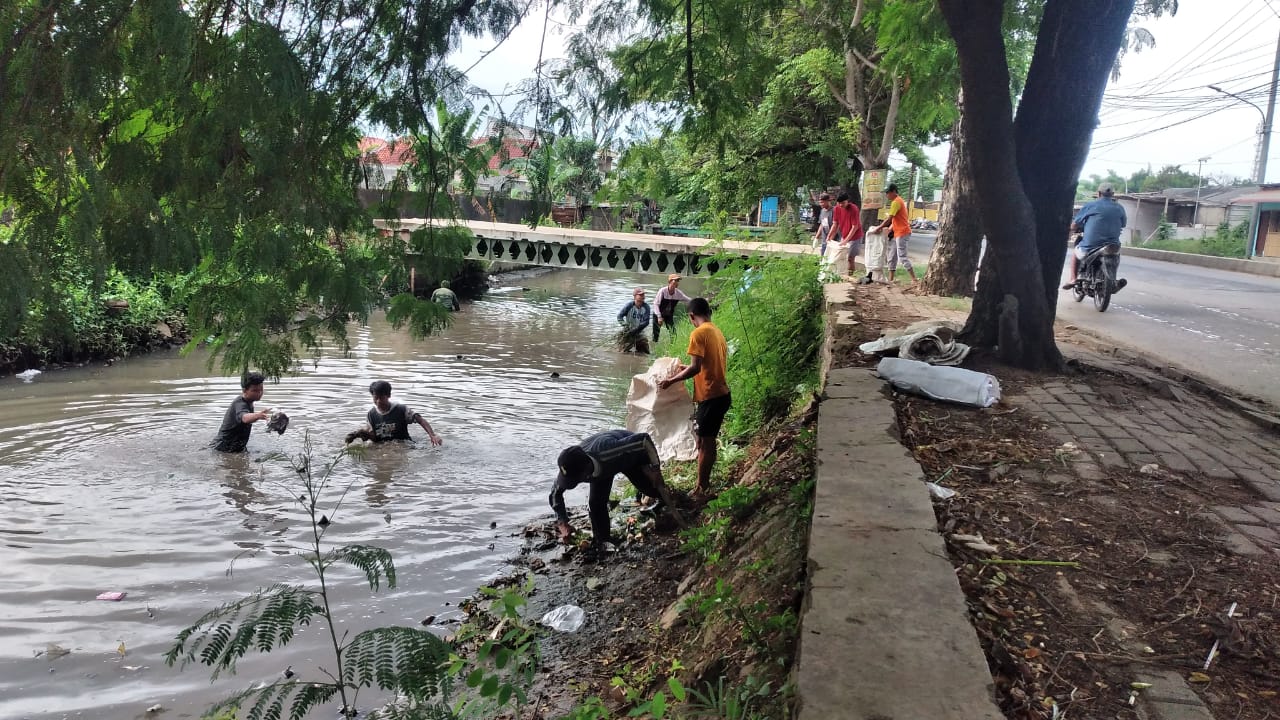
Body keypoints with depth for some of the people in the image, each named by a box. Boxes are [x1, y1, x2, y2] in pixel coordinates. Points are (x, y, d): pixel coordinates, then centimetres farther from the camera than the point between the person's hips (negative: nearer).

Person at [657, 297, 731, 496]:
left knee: (704, 442, 0)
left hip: (710, 396, -8)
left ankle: (701, 489, 6)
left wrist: (671, 380, -11)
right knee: (708, 441, 16)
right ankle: (705, 484, 25)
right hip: (722, 394, 9)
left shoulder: (699, 333, -14)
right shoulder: (717, 332, 13)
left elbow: (695, 367, -21)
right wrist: (686, 369, 27)